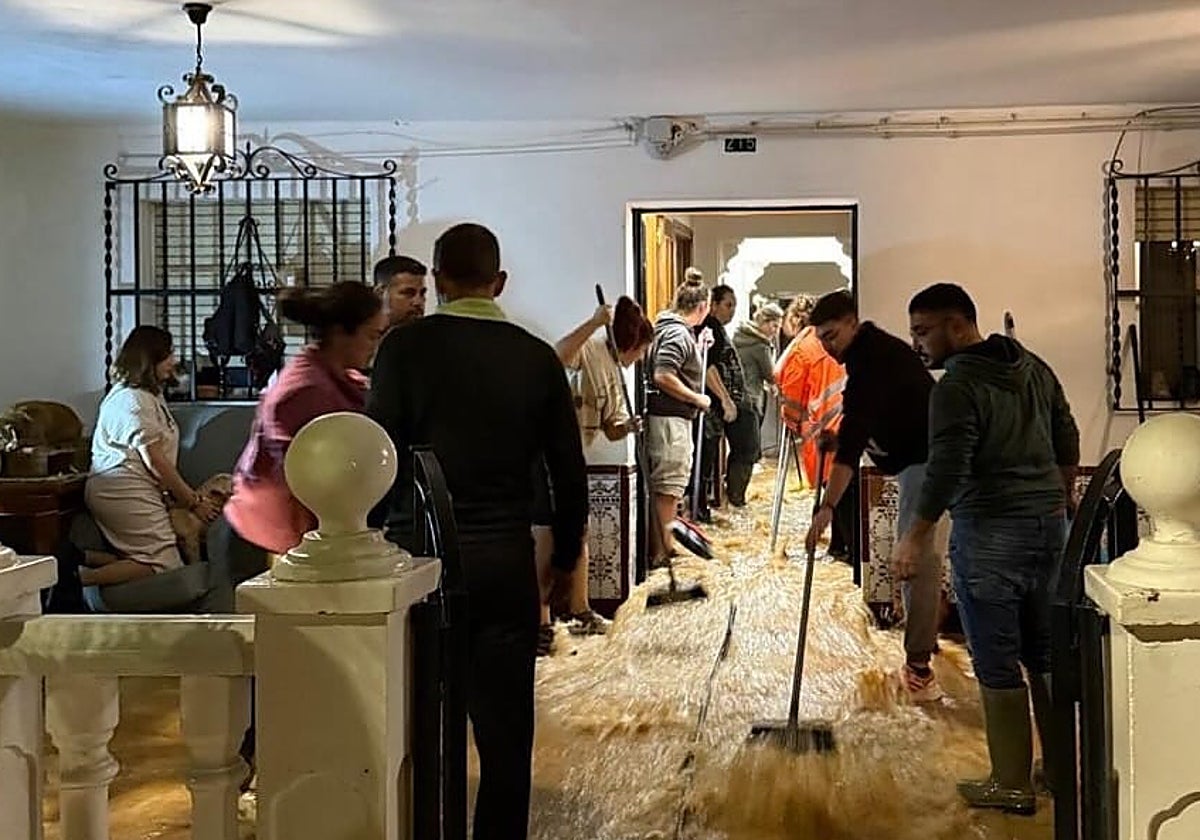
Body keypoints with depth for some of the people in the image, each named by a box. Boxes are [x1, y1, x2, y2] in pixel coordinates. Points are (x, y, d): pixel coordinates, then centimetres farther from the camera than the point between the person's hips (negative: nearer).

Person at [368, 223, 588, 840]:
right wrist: (566, 557, 17)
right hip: (506, 559, 2)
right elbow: (570, 471, 5)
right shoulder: (537, 357, 2)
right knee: (505, 729, 9)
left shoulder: (405, 346, -5)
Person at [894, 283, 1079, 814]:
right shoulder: (1033, 368, 9)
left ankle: (1011, 786, 10)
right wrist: (1063, 495, 34)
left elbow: (946, 472, -20)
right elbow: (1067, 437, 19)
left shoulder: (957, 388, -15)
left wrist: (917, 536, -10)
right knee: (1045, 653, 17)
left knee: (998, 664, 2)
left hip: (990, 531, -8)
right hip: (1049, 522, 8)